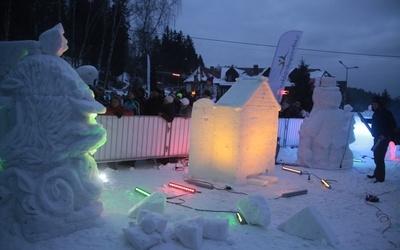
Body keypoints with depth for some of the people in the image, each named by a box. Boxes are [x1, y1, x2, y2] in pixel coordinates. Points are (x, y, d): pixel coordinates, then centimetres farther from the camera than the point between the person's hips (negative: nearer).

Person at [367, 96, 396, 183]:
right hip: (377, 137, 9)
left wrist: (385, 135, -22)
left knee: (379, 158, -10)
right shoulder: (376, 113, 12)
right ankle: (377, 174, 28)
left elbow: (393, 125, -17)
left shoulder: (386, 113, -13)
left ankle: (380, 177, -4)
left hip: (383, 138, -9)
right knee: (376, 157, 16)